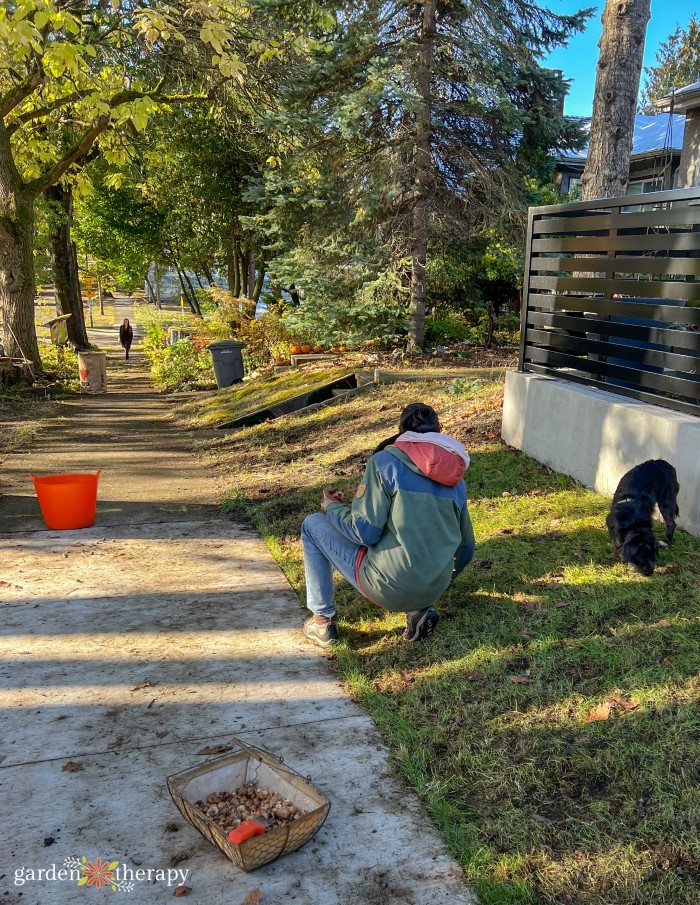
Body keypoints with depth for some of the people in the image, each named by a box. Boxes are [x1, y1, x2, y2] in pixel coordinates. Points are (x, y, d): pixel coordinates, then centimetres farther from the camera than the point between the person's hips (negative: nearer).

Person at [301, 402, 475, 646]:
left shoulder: (385, 460, -8)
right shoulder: (456, 479, 9)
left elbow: (365, 531, -15)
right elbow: (466, 548, 16)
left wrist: (332, 507, 6)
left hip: (386, 587, -5)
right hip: (434, 590, 6)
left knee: (312, 525, 12)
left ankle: (322, 619, 15)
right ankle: (419, 609, 14)